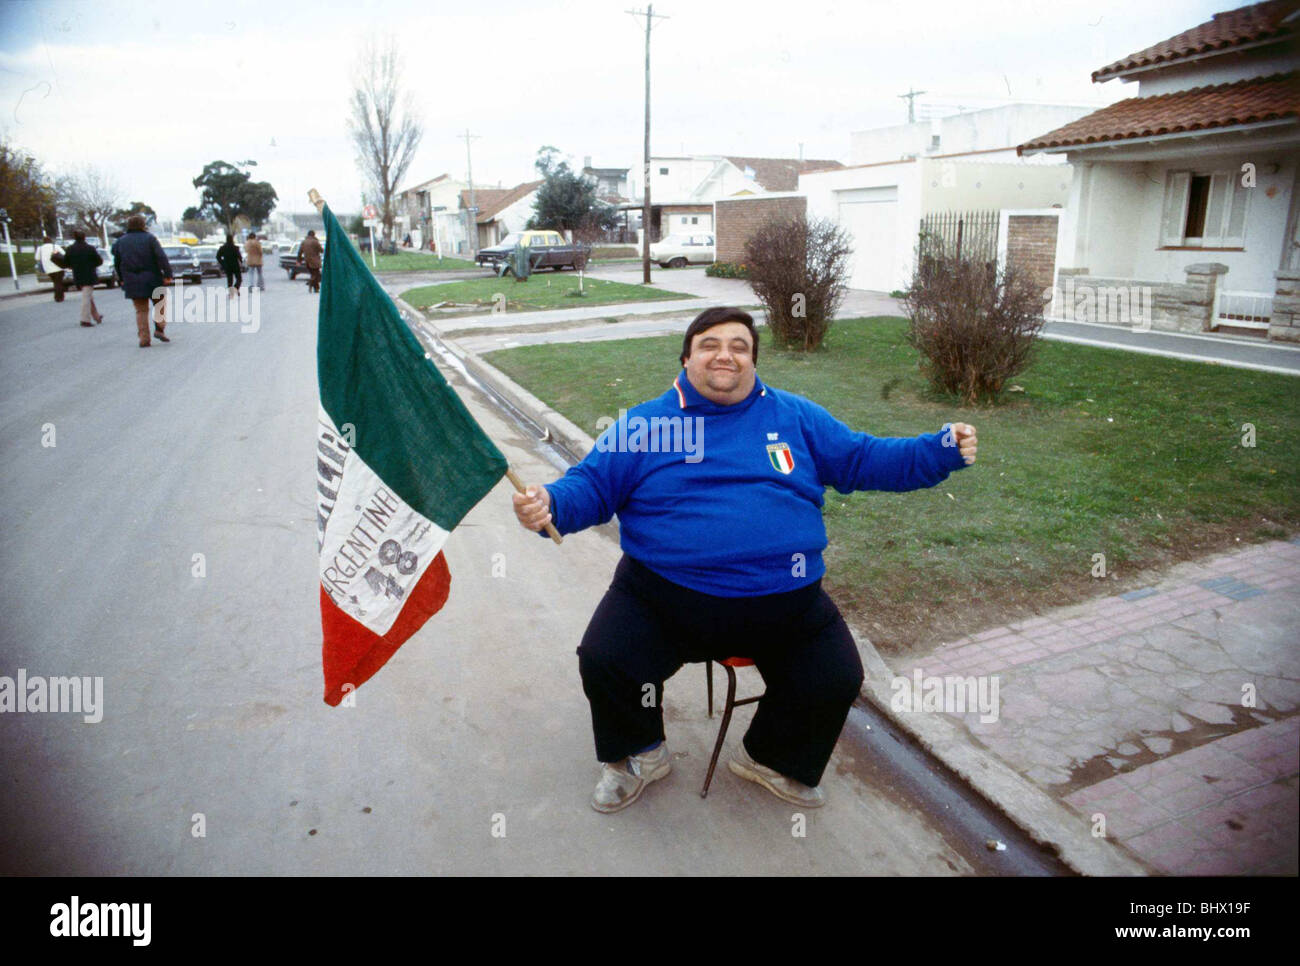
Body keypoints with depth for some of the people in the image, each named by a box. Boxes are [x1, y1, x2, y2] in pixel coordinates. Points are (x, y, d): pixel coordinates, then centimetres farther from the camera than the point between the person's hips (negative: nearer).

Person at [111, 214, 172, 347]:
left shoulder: (120, 242, 9)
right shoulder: (149, 239, -4)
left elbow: (117, 264, 14)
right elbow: (161, 258, -14)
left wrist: (122, 279, 23)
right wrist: (167, 275, -12)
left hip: (133, 283, 3)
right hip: (152, 280, -3)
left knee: (141, 311, 8)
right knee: (160, 304, 14)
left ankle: (144, 339, 2)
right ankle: (159, 329, -3)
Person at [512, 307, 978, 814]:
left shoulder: (795, 416, 14)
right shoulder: (643, 425, 7)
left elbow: (864, 459, 16)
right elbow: (590, 486, 3)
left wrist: (942, 449, 4)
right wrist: (549, 503, -19)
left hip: (785, 602, 2)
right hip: (664, 597, -1)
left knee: (836, 679, -9)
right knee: (603, 662, -18)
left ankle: (769, 758, 25)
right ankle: (639, 756, 18)